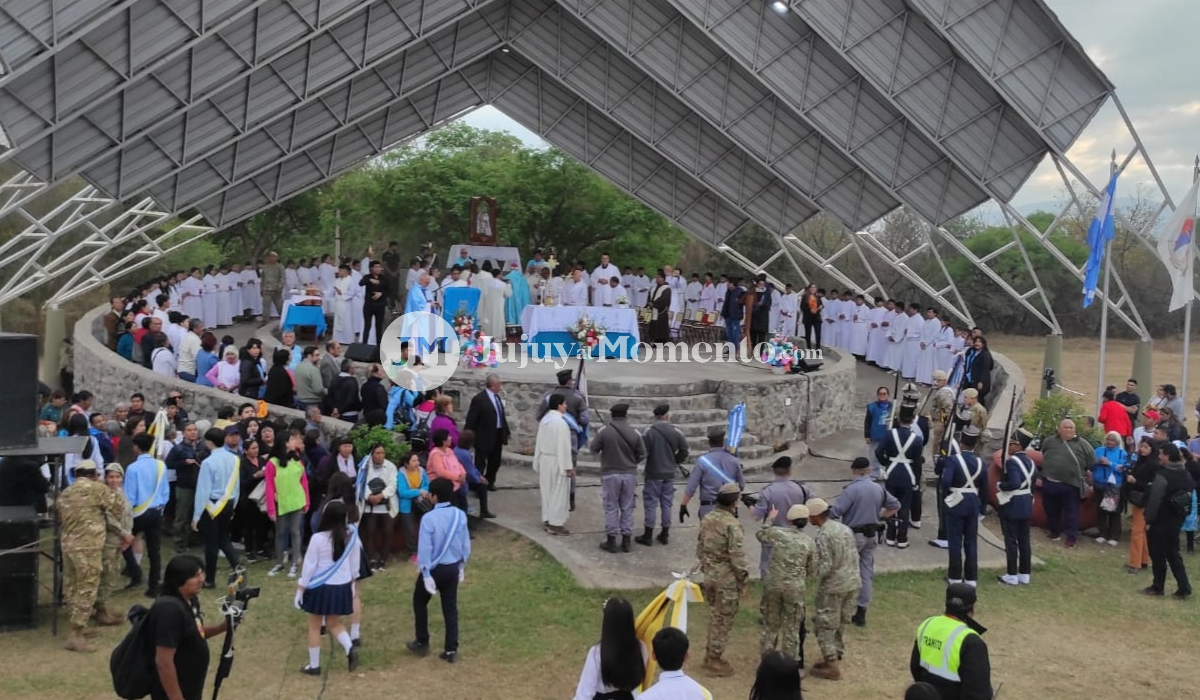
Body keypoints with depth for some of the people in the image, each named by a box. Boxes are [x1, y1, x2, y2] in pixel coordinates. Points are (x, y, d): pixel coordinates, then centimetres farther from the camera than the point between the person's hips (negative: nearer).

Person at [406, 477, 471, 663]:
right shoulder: (460, 515, -3)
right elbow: (466, 544, 5)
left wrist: (426, 574, -13)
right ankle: (451, 650, 10)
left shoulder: (429, 518, -19)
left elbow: (424, 548, -18)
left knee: (419, 602, 19)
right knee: (450, 608, 10)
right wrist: (462, 566, 16)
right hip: (453, 568, 4)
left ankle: (422, 643, 27)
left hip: (435, 568, -4)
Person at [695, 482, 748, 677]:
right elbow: (737, 556, -20)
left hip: (709, 574, 8)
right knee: (724, 619, 5)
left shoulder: (707, 519, 3)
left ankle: (710, 654, 30)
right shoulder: (732, 525, -21)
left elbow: (700, 547, 12)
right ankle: (715, 660, 12)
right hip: (727, 578, -8)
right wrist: (743, 579, -9)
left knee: (715, 615, 22)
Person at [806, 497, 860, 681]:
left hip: (833, 586, -8)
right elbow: (855, 555, 12)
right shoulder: (845, 528, 7)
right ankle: (835, 657, 29)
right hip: (852, 583, 8)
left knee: (825, 626, 3)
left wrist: (815, 578, -3)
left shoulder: (823, 535, -18)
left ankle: (832, 667, 4)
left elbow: (826, 565, -20)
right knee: (838, 624, 21)